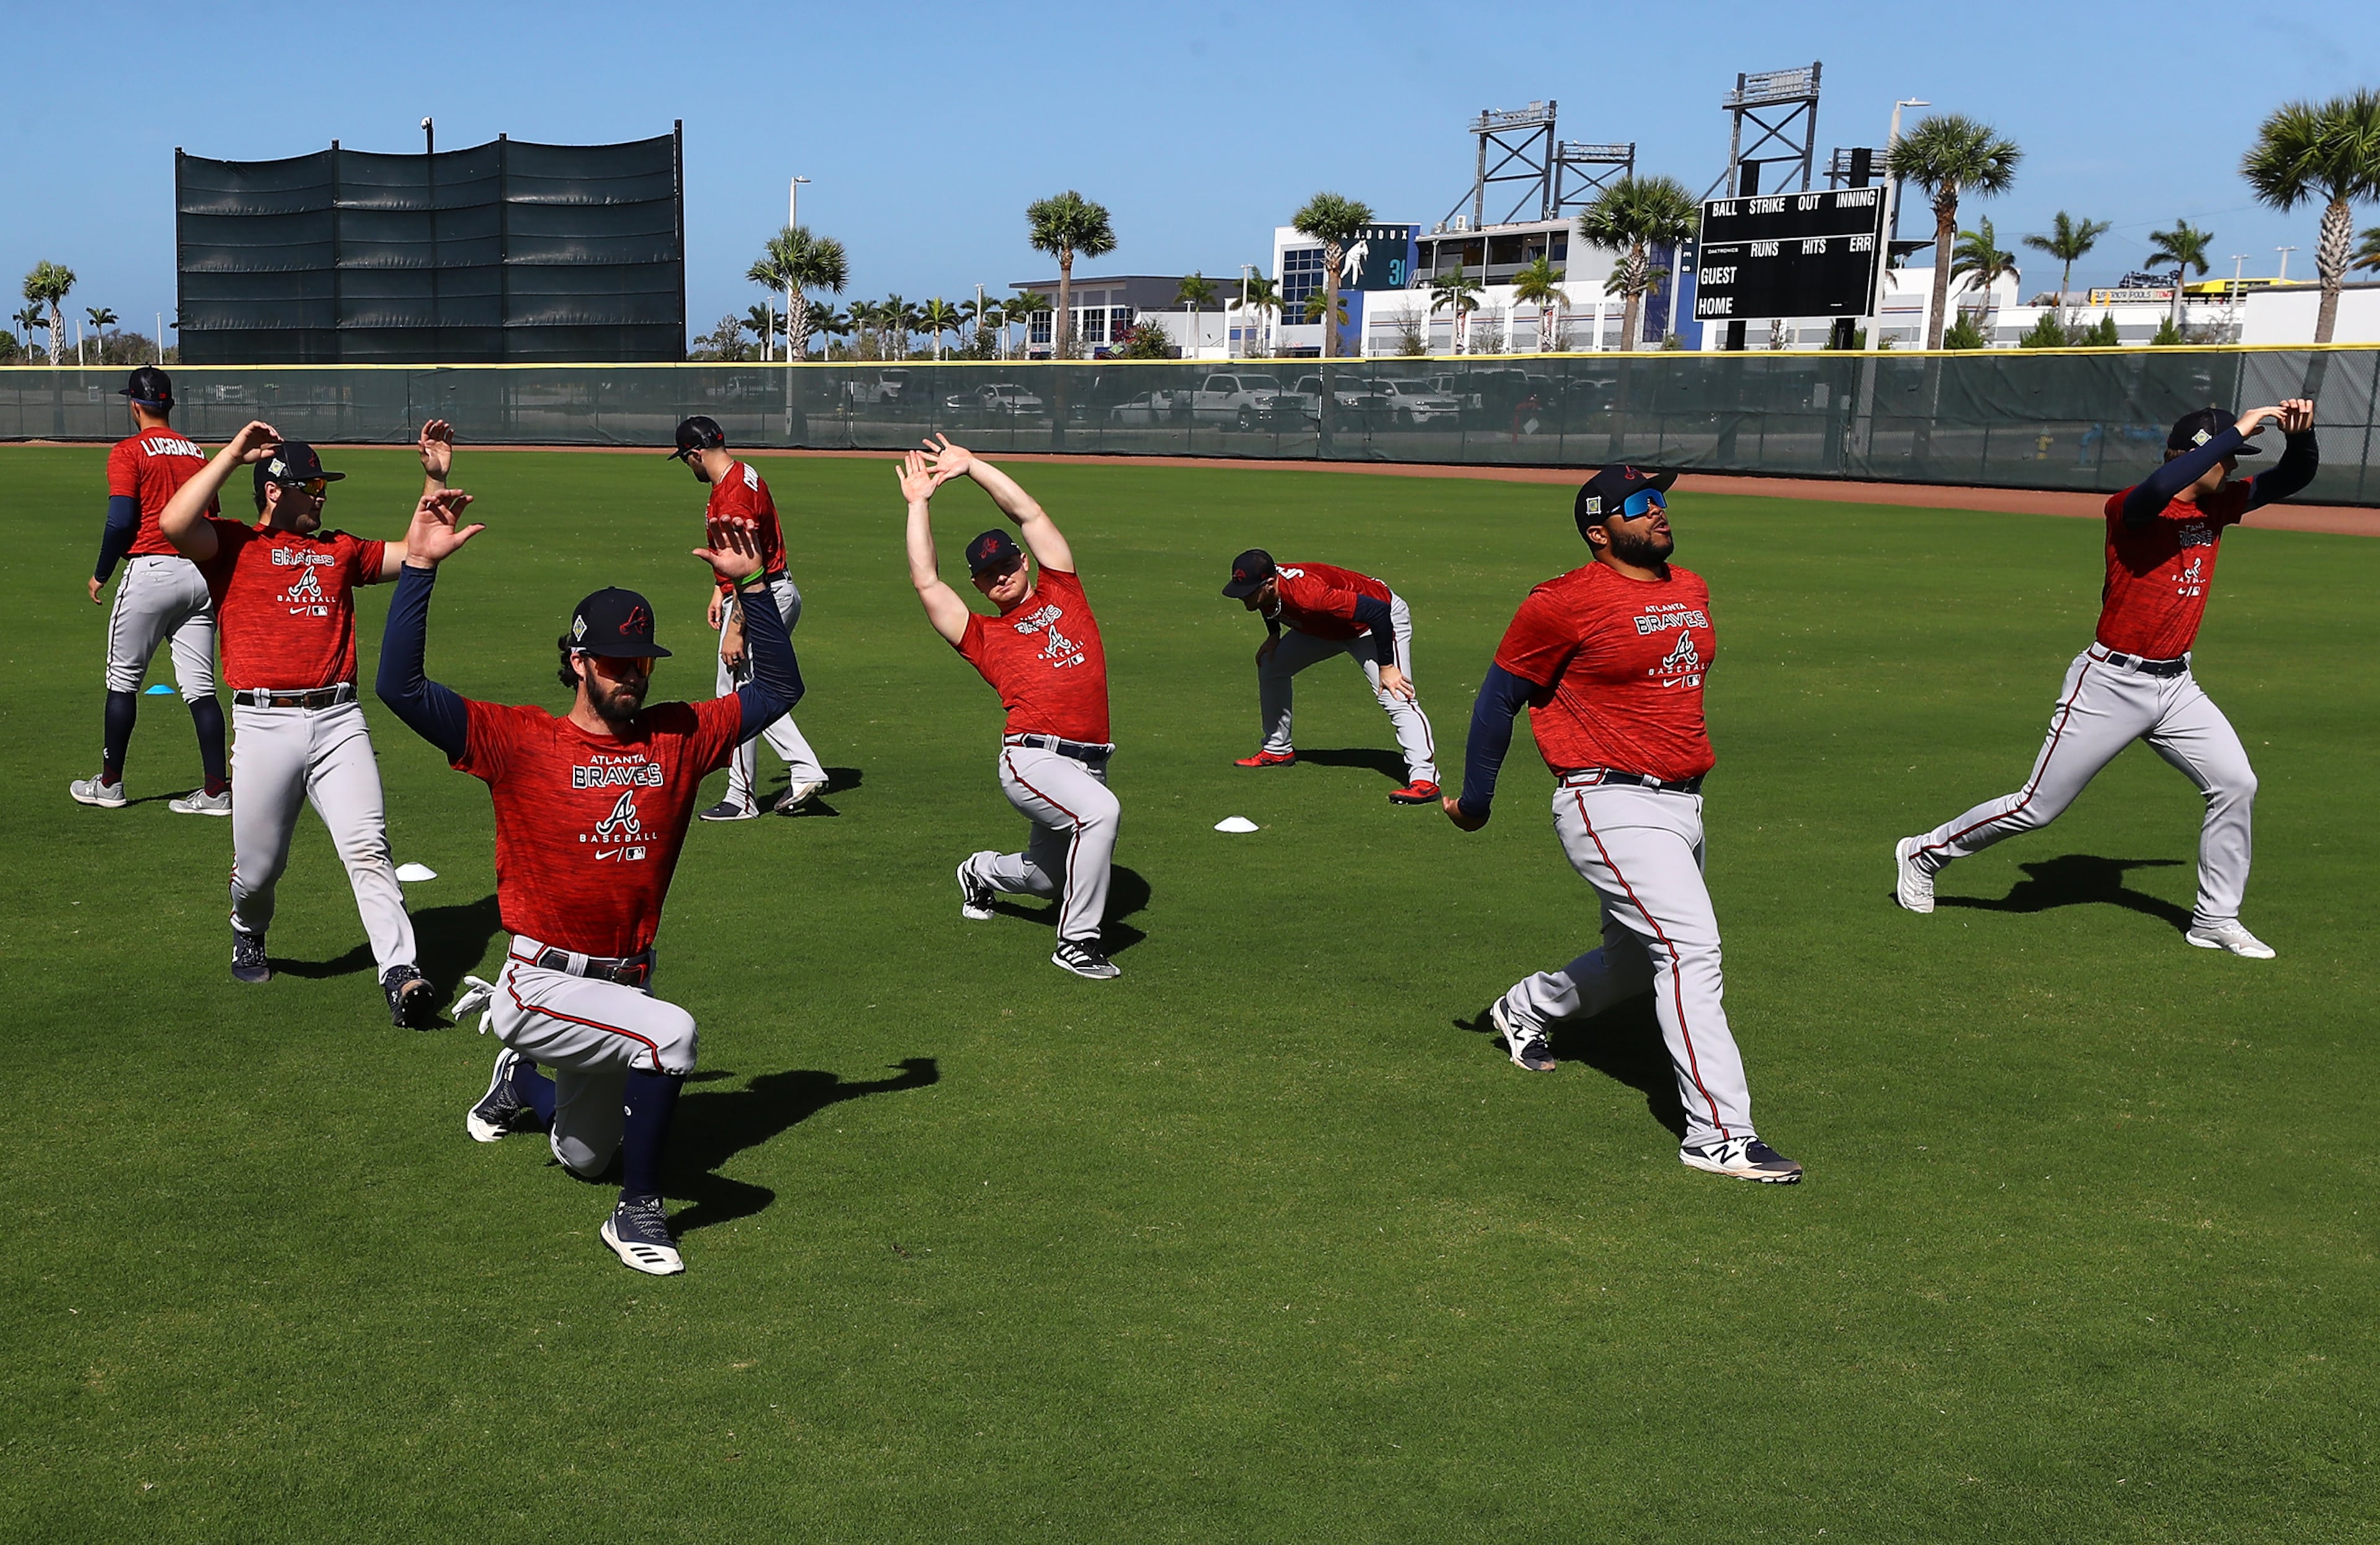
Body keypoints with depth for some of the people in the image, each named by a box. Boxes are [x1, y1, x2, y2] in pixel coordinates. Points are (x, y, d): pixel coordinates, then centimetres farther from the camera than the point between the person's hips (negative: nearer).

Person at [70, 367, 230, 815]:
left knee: (123, 680, 8)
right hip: (201, 574, 5)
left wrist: (101, 575, -2)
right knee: (201, 688, 4)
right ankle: (216, 789, -1)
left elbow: (122, 520, -13)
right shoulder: (197, 453, 13)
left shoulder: (129, 452, -5)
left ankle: (110, 784, 16)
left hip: (151, 572, -5)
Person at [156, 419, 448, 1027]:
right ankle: (248, 934, 40)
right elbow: (174, 524, -13)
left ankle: (401, 976, -18)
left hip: (338, 720, 2)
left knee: (367, 848, -12)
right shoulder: (232, 544, 7)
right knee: (259, 864, 7)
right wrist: (233, 452, -6)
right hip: (264, 724, -2)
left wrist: (435, 478, 16)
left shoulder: (341, 550, 22)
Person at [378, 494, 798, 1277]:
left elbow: (778, 688, 9)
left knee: (585, 1157, 22)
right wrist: (419, 565, -24)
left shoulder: (679, 737, 2)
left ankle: (523, 1081, 54)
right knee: (672, 1031, -32)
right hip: (543, 987, -6)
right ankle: (638, 1212, -14)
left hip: (625, 985, 6)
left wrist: (753, 585, 0)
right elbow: (400, 686, -19)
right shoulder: (520, 740, -10)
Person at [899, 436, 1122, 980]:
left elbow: (1030, 514, 15)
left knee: (1047, 878, 18)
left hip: (1089, 764, 5)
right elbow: (926, 581, 4)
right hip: (1033, 759, -5)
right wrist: (919, 503, 12)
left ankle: (981, 872, 51)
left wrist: (972, 465, 16)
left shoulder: (1061, 592, 16)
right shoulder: (981, 634, 10)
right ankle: (1076, 942, -21)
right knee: (1100, 811, -33)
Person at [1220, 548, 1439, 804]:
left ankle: (1424, 779, -32)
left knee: (1396, 698, -26)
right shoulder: (1263, 590, -18)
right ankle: (1278, 751, 25)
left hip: (1381, 619, -9)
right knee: (1270, 664, 11)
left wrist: (1386, 666, -33)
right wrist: (1273, 636, 3)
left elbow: (1377, 611, -39)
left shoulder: (1307, 595, -41)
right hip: (1326, 627, 9)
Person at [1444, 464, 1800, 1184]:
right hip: (1612, 807, -9)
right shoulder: (1566, 603, -11)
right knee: (1692, 948, -18)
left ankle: (1525, 1007, 47)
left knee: (1638, 961, 20)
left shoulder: (1693, 590, 12)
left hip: (1683, 803, 9)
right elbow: (1499, 697, -3)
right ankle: (1719, 1133, -15)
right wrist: (1474, 803, 2)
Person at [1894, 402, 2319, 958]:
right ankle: (1924, 853, 18)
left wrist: (2300, 436, -12)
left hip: (2176, 684, 7)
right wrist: (2237, 432, -34)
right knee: (2037, 807, -1)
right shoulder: (2129, 508, -16)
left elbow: (2293, 477, 11)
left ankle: (2215, 921, 11)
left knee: (2235, 784, -2)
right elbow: (2159, 487, -40)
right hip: (2110, 684, -7)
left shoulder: (2218, 506, 7)